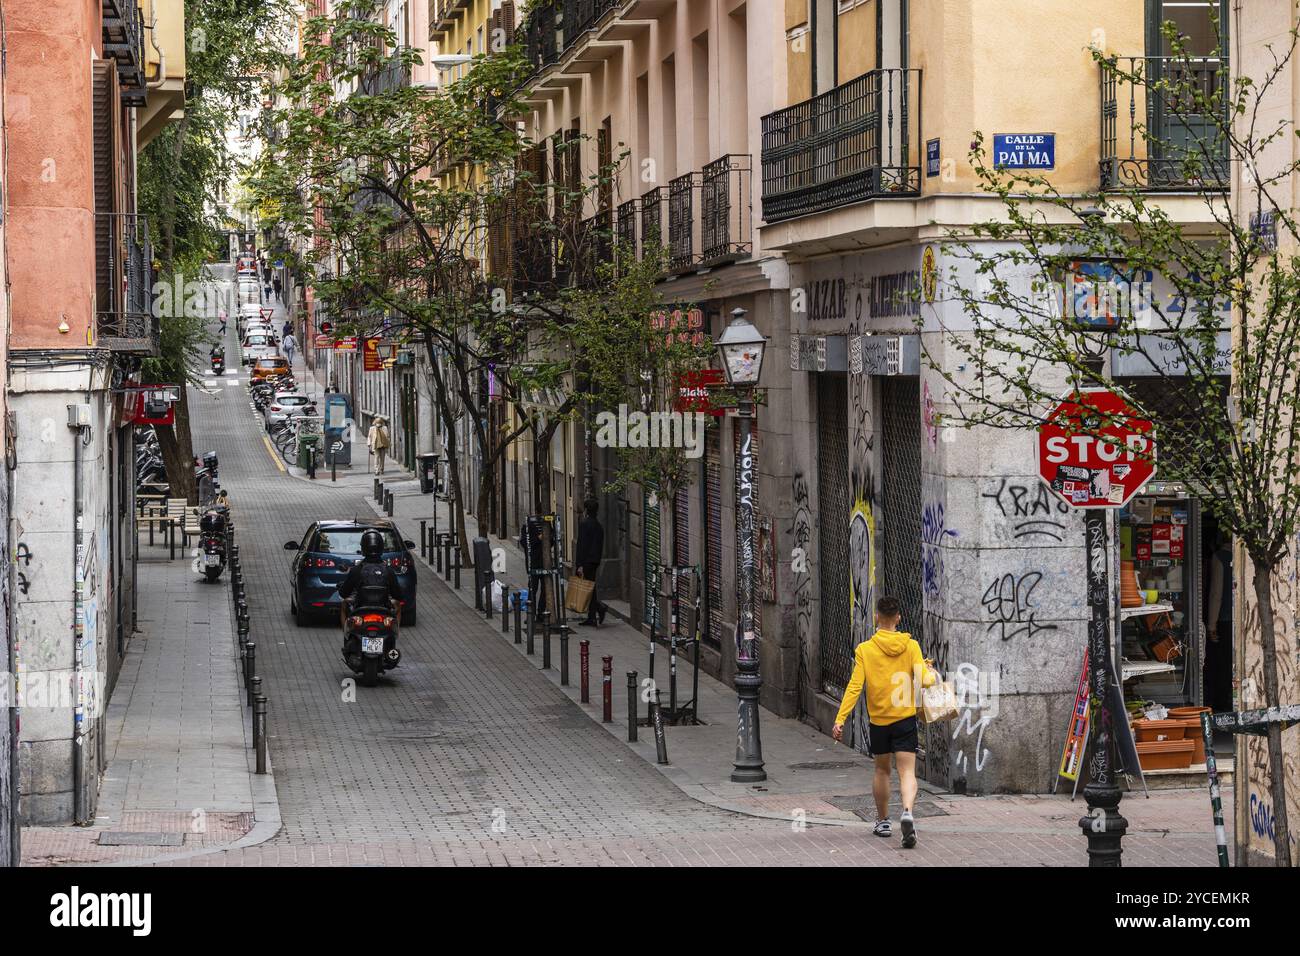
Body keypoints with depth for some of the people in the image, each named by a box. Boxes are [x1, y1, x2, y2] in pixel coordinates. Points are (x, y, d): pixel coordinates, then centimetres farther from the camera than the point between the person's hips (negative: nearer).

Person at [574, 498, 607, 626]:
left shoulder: (584, 524, -13)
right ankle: (592, 618, 10)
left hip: (586, 561, -8)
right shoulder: (599, 525, 11)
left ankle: (600, 608, -20)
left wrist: (580, 564, -17)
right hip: (595, 561, 8)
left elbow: (582, 544, -17)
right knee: (591, 587, 10)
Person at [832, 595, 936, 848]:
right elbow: (924, 681, -10)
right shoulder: (911, 646, -5)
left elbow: (855, 687, -11)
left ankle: (883, 822, 28)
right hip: (905, 719, -1)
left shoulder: (864, 649, -7)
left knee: (882, 771, 18)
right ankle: (907, 812, -28)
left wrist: (840, 719, -10)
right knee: (907, 772, -3)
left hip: (878, 720, 1)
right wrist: (932, 673, 13)